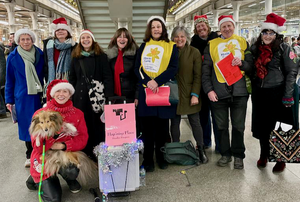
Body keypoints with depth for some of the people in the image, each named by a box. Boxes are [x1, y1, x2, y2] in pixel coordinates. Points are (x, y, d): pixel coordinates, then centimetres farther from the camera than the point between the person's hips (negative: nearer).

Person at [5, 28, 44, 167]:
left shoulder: (40, 55, 1)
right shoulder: (13, 57, 0)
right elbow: (9, 80, 5)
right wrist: (9, 100, 5)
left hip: (38, 96, 1)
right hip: (23, 97, 0)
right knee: (27, 125, 8)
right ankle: (30, 155, 24)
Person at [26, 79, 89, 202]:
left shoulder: (77, 113, 0)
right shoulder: (40, 113, -6)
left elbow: (82, 139, -8)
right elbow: (36, 143, -13)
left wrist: (64, 145, -26)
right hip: (45, 158, -1)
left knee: (71, 171, -34)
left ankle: (70, 180, 6)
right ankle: (37, 179, 23)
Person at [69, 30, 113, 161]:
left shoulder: (101, 56, 2)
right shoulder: (76, 57, 12)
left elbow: (108, 76, -3)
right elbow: (72, 79, 14)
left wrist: (107, 96, -12)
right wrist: (71, 96, 7)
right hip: (80, 97, 3)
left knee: (98, 124, 2)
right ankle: (84, 153, 17)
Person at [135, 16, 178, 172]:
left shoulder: (171, 46, 7)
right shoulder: (144, 46, 13)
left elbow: (173, 68, -5)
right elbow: (137, 67, 4)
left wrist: (157, 81, -16)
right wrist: (148, 81, -14)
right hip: (146, 90, 1)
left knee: (162, 126, 6)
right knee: (147, 127, 3)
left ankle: (161, 157, 21)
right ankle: (148, 160, 12)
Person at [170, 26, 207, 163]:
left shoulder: (194, 52, -1)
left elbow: (198, 75, -4)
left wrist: (195, 94, -11)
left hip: (189, 94, -2)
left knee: (195, 122, 3)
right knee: (174, 123, 7)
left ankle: (201, 150, 16)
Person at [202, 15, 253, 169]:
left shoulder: (242, 42, 12)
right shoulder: (212, 44, 9)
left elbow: (251, 66, 12)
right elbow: (205, 69, 5)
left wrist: (241, 63, -11)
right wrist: (208, 89, -5)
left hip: (239, 91, 0)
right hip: (219, 91, 0)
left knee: (238, 126, 6)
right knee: (221, 126, 7)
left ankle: (238, 155, 21)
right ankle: (225, 154, 23)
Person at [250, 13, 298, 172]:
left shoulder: (284, 48, -5)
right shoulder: (255, 48, 8)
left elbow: (291, 72, -7)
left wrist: (287, 96, -12)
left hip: (277, 93, -4)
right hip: (259, 93, 4)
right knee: (261, 125, 11)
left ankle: (280, 159, 22)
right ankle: (264, 155, 31)